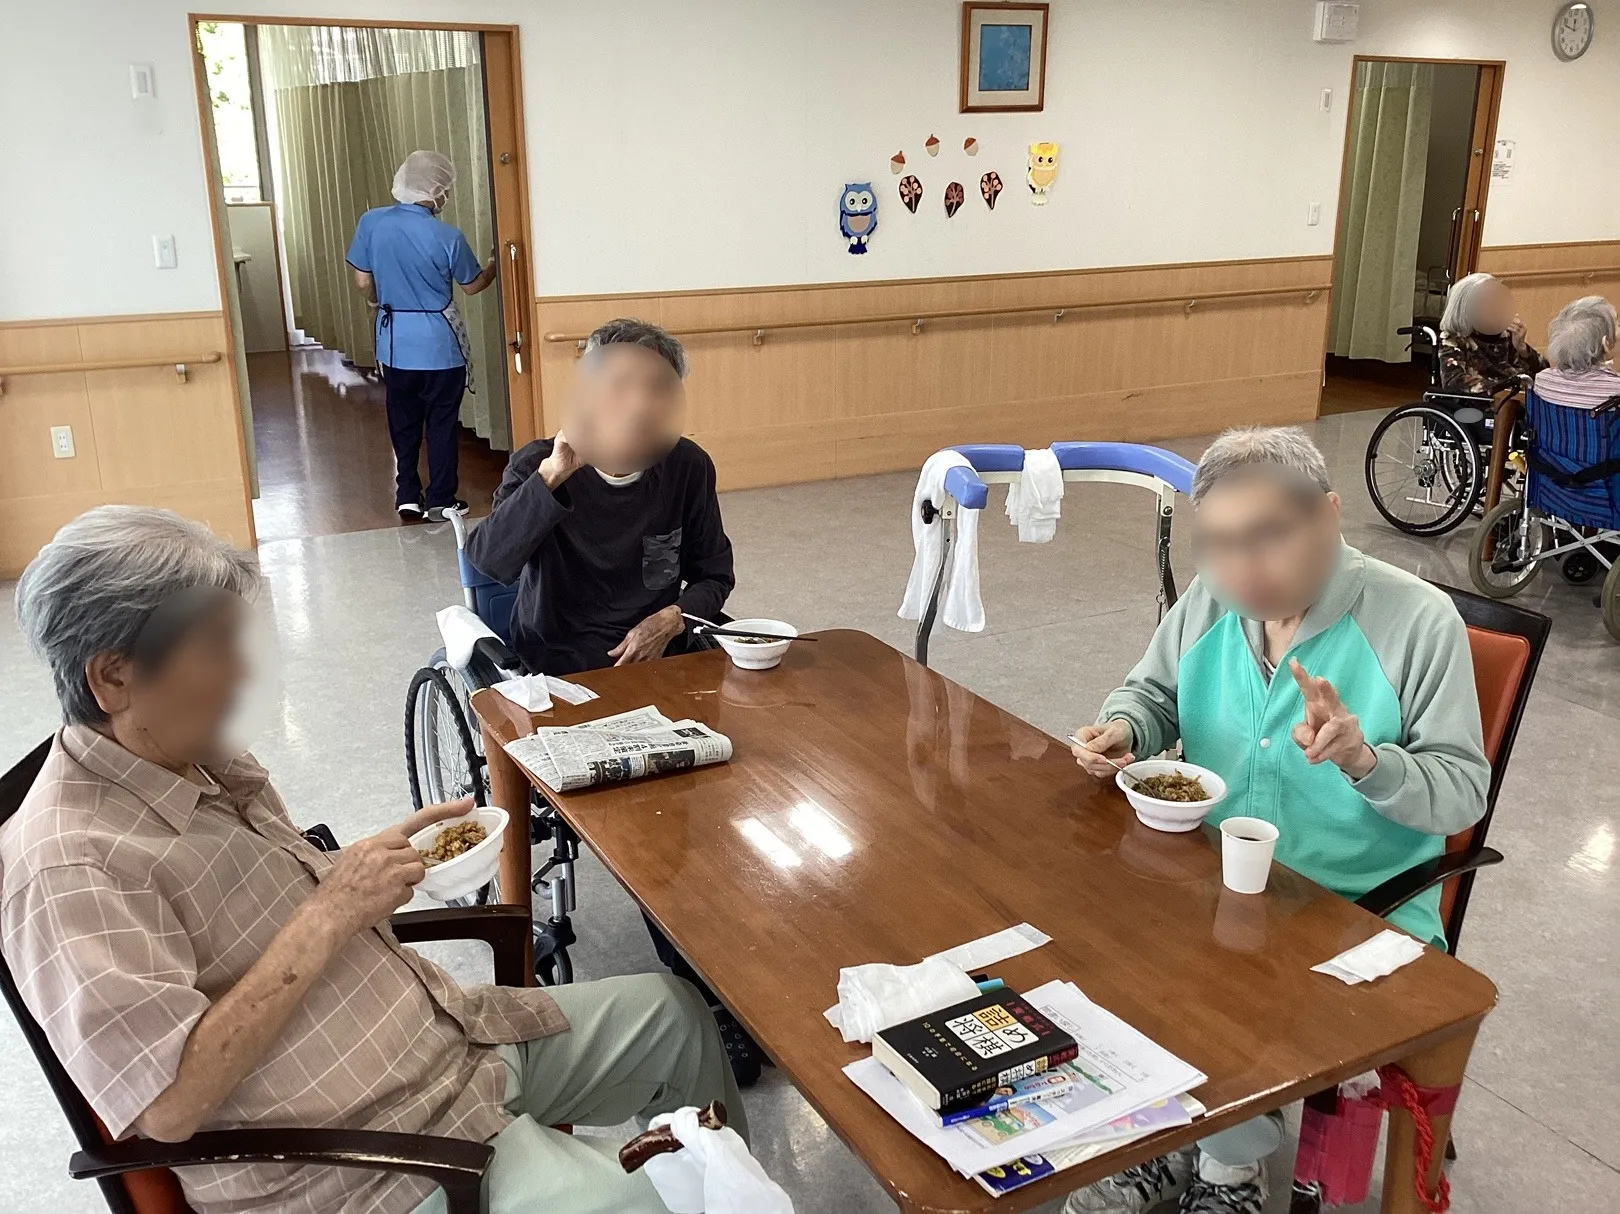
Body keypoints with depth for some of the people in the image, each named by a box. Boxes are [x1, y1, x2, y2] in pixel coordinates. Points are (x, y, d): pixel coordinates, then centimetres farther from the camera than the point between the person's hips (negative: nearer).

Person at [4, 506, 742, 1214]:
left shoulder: (202, 760, 3)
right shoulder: (66, 865, -23)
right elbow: (169, 1104, -29)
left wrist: (389, 859, -2)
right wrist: (328, 916, -25)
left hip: (449, 1037, 9)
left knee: (674, 1010, 19)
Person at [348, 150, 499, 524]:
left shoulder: (371, 222, -7)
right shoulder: (448, 237, -16)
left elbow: (363, 282, 2)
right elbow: (473, 285, 0)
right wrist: (496, 265, 21)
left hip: (394, 343, 3)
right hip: (439, 346, -3)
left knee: (403, 422, 15)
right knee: (442, 423, 9)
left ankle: (407, 497, 21)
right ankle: (440, 501, 15)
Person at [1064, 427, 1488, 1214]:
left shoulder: (1418, 620, -14)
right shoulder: (1208, 600, -1)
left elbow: (1463, 793, -11)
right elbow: (1153, 692, 16)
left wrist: (1366, 761, -30)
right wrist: (1123, 730, -7)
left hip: (1358, 912, -4)